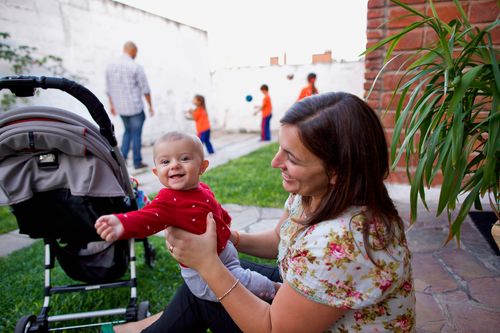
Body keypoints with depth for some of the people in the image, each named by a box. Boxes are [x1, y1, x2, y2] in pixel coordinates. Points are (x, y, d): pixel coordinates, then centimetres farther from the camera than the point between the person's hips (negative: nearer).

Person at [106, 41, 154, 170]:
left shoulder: (110, 66, 4)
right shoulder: (136, 67, -14)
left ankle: (122, 156, 15)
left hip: (120, 107, 6)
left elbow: (109, 89, 11)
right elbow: (145, 89, -10)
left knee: (128, 131, 23)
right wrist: (150, 106, 0)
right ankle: (137, 162, 13)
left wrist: (111, 104, 21)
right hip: (135, 107, -5)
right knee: (136, 134, 5)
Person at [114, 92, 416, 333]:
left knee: (202, 293, -3)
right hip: (305, 296, 7)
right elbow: (280, 240, 7)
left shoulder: (339, 243, -38)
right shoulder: (314, 192, -12)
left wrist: (208, 263, -26)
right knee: (208, 277, 7)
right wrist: (229, 238, -8)